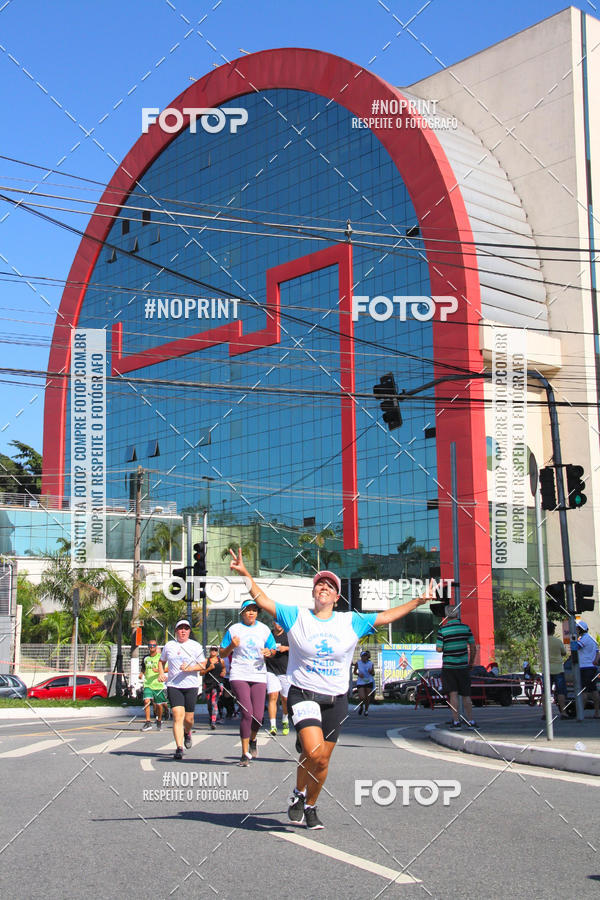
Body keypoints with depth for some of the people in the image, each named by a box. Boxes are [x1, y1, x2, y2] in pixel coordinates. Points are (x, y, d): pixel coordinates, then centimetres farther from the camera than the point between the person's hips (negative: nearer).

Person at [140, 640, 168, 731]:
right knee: (146, 701, -18)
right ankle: (148, 722, -14)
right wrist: (141, 673, 6)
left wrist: (158, 670, -22)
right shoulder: (146, 658, 11)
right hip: (148, 684, 2)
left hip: (158, 684, -2)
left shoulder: (160, 657, -1)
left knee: (159, 705, 5)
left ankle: (159, 721, 29)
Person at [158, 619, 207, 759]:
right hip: (173, 686, 0)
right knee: (178, 716, -14)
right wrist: (161, 673, 4)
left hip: (191, 686, 0)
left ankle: (187, 732, 40)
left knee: (188, 719, 4)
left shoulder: (196, 646, 5)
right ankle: (179, 748, -15)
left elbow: (203, 665, 3)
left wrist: (190, 668, -15)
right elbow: (161, 661, 23)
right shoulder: (169, 645, 9)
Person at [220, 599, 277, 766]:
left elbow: (273, 649, 18)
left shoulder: (264, 629, 9)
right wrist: (231, 646, -12)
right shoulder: (234, 629, 4)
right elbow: (222, 653, 9)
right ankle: (245, 753, -3)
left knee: (258, 716, -4)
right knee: (247, 713, -15)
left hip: (259, 676, 2)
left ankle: (252, 740, 30)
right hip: (239, 675, -2)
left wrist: (269, 652, -6)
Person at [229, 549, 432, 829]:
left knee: (323, 760, 6)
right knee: (314, 751, -21)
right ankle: (298, 794, 8)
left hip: (336, 699, 3)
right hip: (303, 694, -3)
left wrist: (418, 601, 8)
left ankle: (310, 807, 30)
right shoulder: (296, 616, 0)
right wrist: (245, 574, -18)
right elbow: (263, 600, -5)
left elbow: (385, 617, 10)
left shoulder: (351, 622, 6)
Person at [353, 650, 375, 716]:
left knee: (368, 698, 2)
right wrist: (359, 674, -13)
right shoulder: (358, 663, -6)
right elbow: (354, 672, 6)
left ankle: (366, 710, 26)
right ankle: (361, 706, 21)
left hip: (369, 682, 2)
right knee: (361, 698, -13)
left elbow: (373, 674, 6)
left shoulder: (370, 663, -2)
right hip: (360, 682, -1)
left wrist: (371, 672, -16)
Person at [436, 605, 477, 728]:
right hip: (463, 666, 3)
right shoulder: (466, 628, 0)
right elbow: (473, 648, 4)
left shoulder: (442, 630, -8)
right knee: (466, 695, 10)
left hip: (449, 666, -2)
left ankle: (456, 721, -4)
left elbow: (439, 649, -9)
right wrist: (471, 663, 15)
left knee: (453, 694, 0)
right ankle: (471, 721, 12)